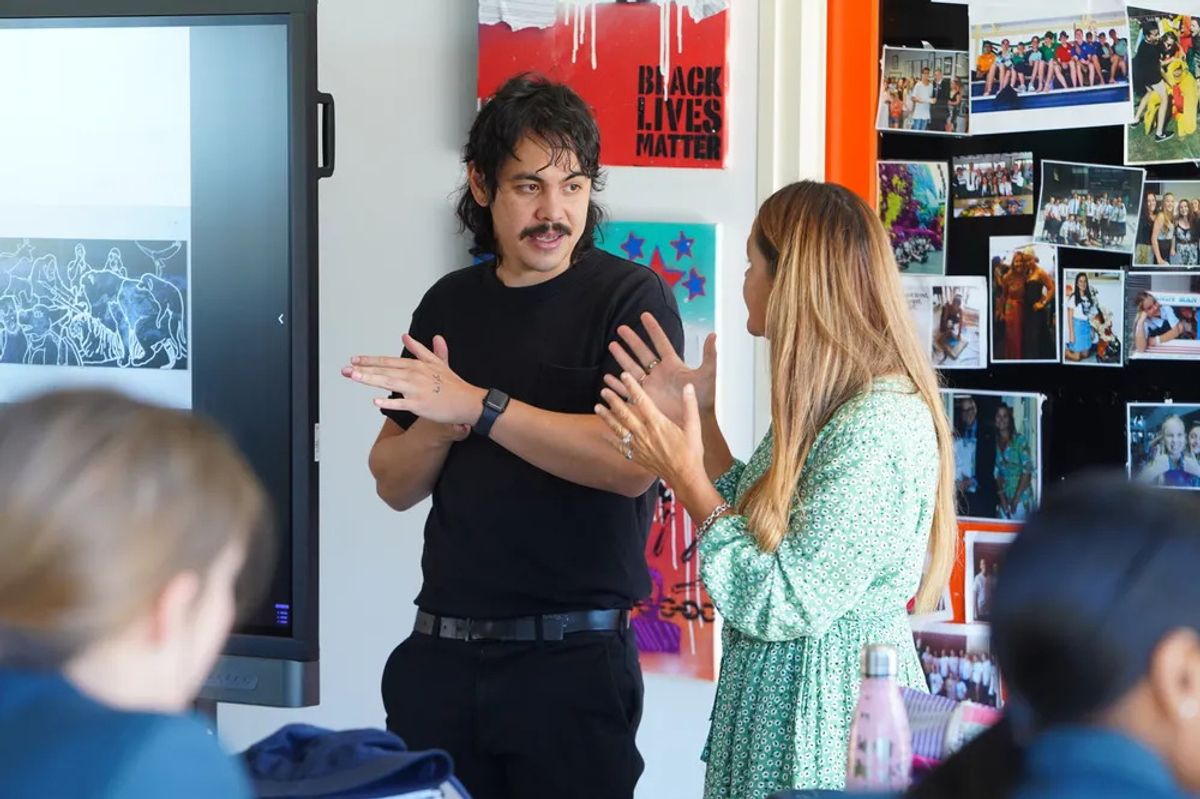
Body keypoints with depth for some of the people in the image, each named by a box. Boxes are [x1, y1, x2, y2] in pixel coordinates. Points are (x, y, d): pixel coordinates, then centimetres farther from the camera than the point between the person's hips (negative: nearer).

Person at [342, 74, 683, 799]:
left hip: (574, 657, -5)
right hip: (442, 653, 5)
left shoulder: (632, 298, -5)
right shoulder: (450, 304, 11)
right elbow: (394, 484, 11)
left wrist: (477, 405, -22)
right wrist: (437, 426, -10)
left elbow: (632, 464, -19)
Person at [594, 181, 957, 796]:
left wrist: (685, 476, -17)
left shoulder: (880, 426, -23)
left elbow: (783, 603, -24)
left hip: (826, 713, -9)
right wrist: (698, 419, 9)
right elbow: (761, 525, 15)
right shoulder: (824, 407, 7)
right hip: (773, 702, 9)